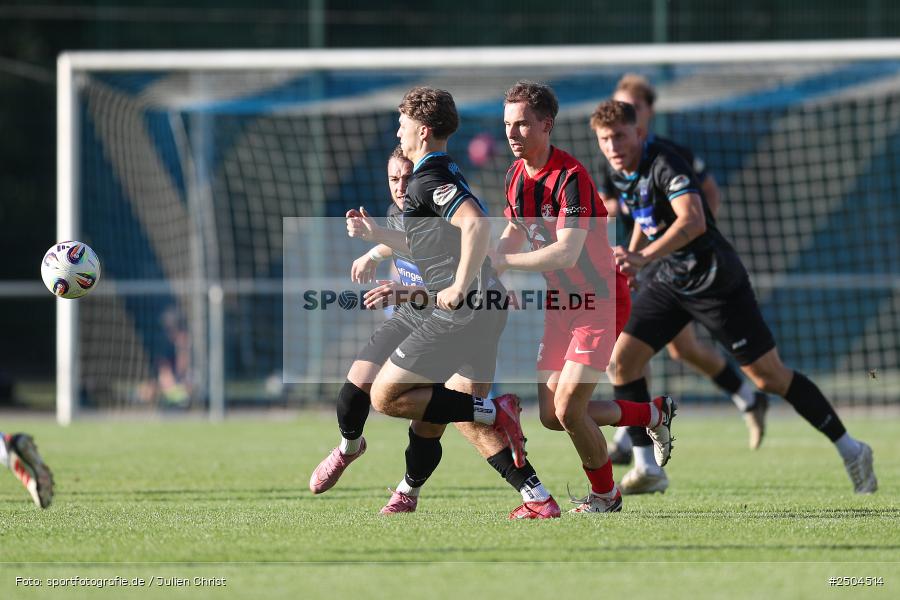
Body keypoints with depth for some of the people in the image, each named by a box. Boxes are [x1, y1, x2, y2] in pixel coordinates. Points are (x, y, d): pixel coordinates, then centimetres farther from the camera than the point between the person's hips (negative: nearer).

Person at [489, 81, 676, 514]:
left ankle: (605, 495, 9)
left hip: (598, 303, -8)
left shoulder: (571, 177, -23)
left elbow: (567, 252, -32)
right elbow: (515, 235, 17)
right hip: (558, 304, 8)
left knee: (568, 409, -16)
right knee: (551, 417, 6)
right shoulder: (516, 175, 3)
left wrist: (506, 262, -30)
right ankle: (654, 415, 28)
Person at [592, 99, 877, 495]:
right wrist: (629, 258, 23)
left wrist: (643, 258, -48)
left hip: (716, 281, -8)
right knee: (621, 358, -8)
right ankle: (647, 469, -3)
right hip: (671, 282, 8)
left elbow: (693, 221, -39)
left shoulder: (665, 165, -23)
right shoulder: (622, 173, 4)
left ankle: (851, 451, 12)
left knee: (769, 376, -3)